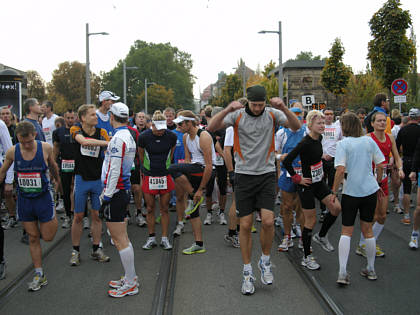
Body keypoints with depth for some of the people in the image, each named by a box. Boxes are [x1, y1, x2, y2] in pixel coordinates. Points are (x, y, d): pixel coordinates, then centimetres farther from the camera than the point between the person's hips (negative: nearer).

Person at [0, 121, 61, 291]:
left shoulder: (45, 148, -12)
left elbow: (53, 165, 9)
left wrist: (57, 180, 24)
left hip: (43, 198, -2)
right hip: (24, 200, 2)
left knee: (47, 237, 4)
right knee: (33, 238, 8)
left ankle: (54, 218, 38)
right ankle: (39, 275, 20)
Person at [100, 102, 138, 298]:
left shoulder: (118, 138, -17)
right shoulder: (128, 136, 13)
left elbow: (114, 171, -21)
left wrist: (107, 195, -17)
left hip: (116, 192, -10)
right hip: (124, 190, 10)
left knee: (120, 240, -3)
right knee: (121, 238, 17)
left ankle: (130, 285, 4)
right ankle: (130, 277, 26)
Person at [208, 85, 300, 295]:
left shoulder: (272, 114, 1)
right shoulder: (237, 115, -2)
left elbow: (296, 127, -12)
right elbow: (212, 127, -13)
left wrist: (283, 108, -27)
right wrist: (228, 110, -28)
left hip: (267, 174, 0)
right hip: (244, 175, 0)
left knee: (268, 221, -11)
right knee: (245, 225, 2)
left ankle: (265, 261, 16)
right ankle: (247, 271, 17)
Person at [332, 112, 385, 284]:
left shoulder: (343, 143, -9)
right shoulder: (369, 141, 3)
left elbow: (341, 170, -18)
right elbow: (381, 165, 6)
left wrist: (334, 192, -9)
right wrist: (377, 183, 20)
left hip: (351, 192, -4)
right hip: (370, 191, 4)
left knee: (346, 231, 4)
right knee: (367, 230, 15)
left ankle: (342, 273, -4)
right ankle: (371, 270, 24)